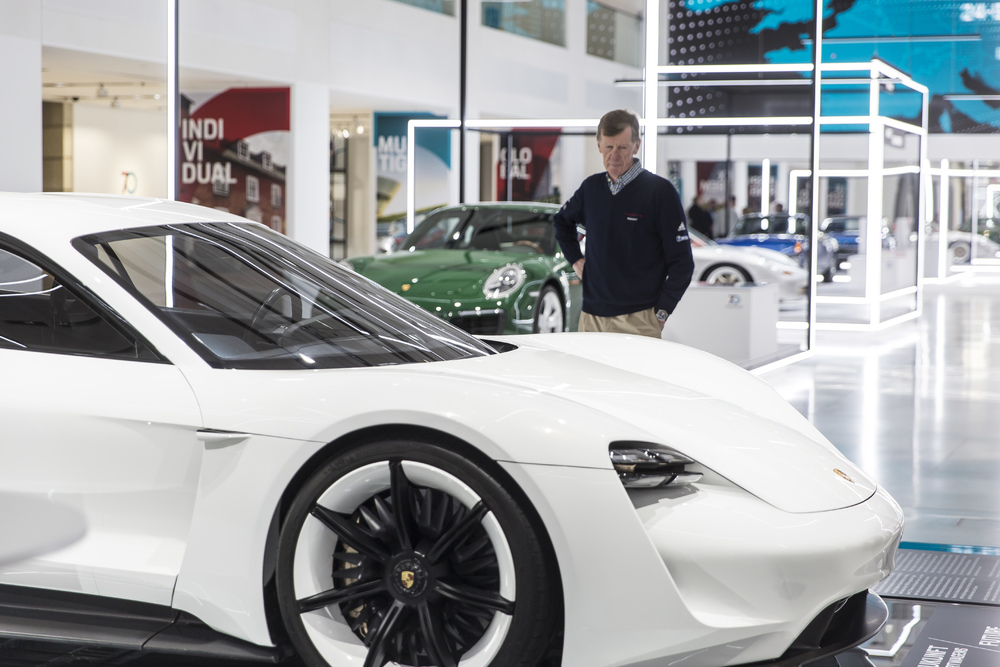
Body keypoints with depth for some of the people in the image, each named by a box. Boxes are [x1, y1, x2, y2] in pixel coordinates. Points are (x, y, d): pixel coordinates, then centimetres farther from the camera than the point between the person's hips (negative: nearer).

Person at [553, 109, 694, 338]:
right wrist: (575, 260, 18)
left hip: (638, 320, -5)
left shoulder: (660, 191, -5)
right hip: (591, 317, 5)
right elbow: (562, 221, 33)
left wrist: (661, 314, -9)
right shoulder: (591, 187, 10)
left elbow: (682, 262, -5)